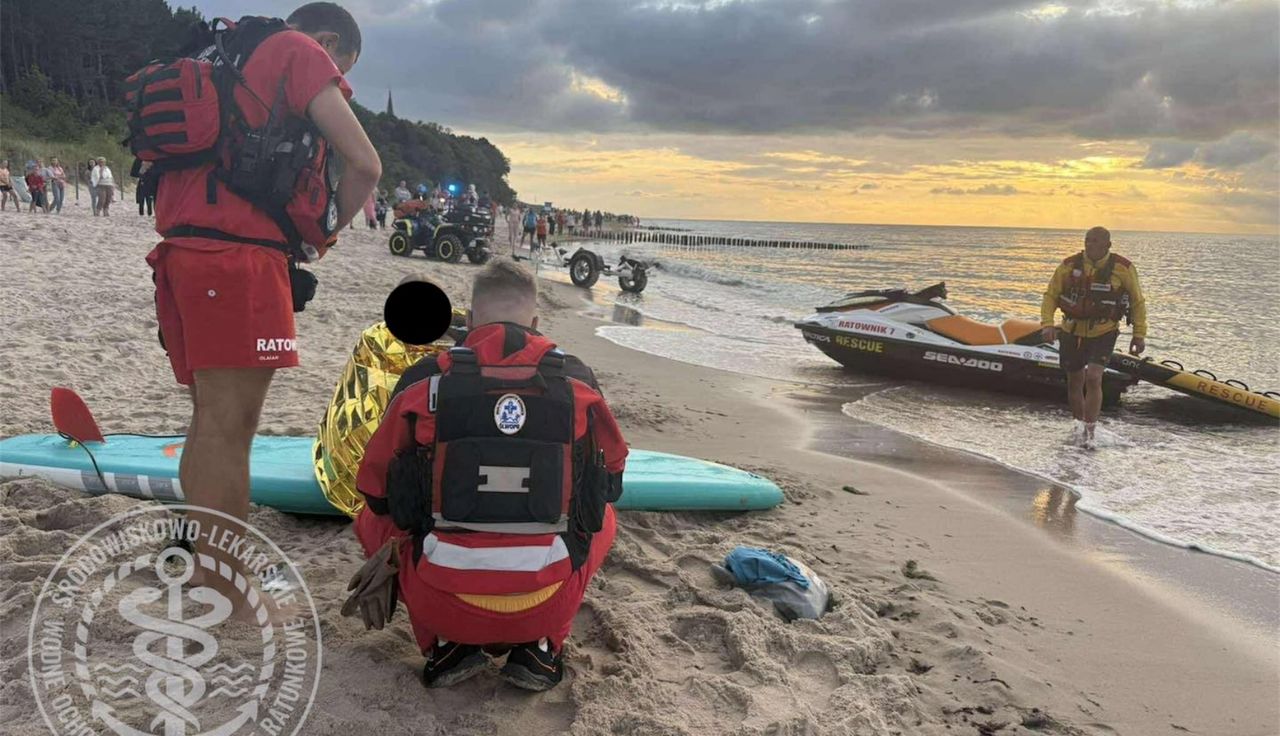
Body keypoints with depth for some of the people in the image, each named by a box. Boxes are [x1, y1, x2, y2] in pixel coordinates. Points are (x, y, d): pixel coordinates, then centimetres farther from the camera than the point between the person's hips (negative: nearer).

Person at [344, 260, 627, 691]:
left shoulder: (423, 381, -2)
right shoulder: (578, 381, 1)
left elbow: (376, 489, 11)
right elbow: (610, 477, 18)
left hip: (444, 607, 0)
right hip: (545, 608, 1)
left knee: (372, 521, 28)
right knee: (602, 519, 30)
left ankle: (445, 647, 13)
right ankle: (541, 648, 16)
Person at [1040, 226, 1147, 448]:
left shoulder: (1123, 269, -7)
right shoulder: (1069, 266, -6)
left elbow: (1138, 302, 4)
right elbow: (1050, 296, 1)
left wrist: (1139, 335, 2)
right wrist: (1047, 324, -14)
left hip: (1103, 334, -2)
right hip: (1072, 332, 2)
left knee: (1093, 378, -18)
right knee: (1075, 381, 11)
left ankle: (1089, 432, -9)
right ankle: (1079, 426, 32)